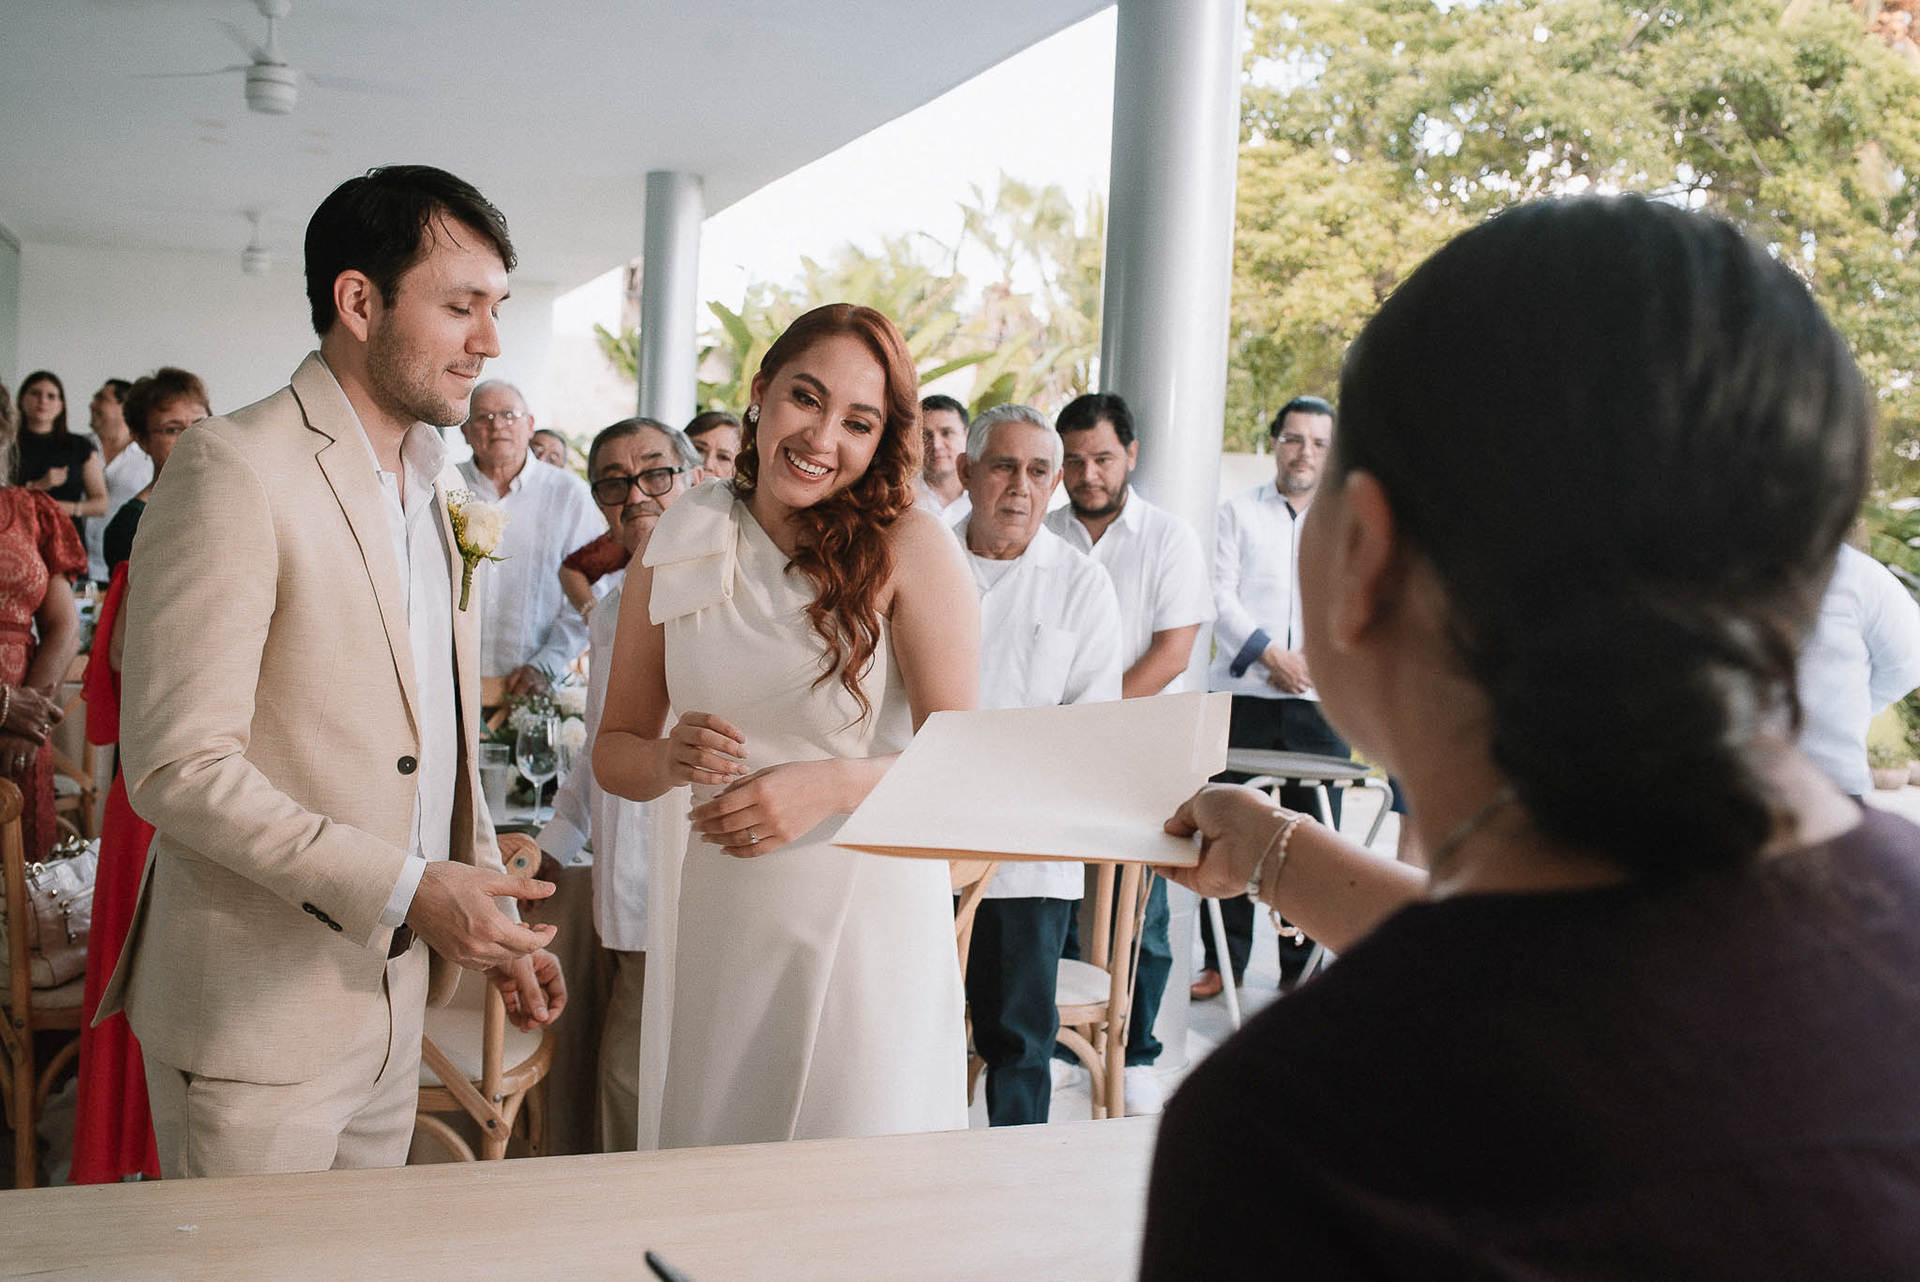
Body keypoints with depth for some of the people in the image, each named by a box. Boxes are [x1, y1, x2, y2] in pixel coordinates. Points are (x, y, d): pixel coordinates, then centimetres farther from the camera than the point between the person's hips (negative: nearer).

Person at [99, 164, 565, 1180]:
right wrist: (407, 888, -23)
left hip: (392, 1002, 8)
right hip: (258, 1018, -7)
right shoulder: (234, 468, -15)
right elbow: (177, 766, -21)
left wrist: (490, 919, 11)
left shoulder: (423, 486, 13)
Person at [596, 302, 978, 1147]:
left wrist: (834, 785, -23)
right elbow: (613, 750, 10)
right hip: (719, 917, 3)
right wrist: (672, 758, -11)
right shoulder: (675, 547, 3)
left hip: (871, 912, -3)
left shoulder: (910, 547, -8)